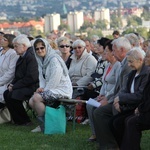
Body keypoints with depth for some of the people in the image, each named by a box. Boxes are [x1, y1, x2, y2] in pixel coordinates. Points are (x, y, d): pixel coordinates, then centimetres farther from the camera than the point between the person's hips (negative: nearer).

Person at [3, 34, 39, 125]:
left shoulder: (31, 57, -17)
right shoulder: (22, 57, 14)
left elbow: (31, 78, -23)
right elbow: (18, 76, 20)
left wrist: (15, 86, -17)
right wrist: (12, 84, 0)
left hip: (32, 87, -10)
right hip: (23, 86, 10)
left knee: (13, 95, -24)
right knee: (6, 93, -7)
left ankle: (25, 121, -9)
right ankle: (18, 119, 1)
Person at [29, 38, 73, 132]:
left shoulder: (54, 59, -15)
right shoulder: (41, 61, 14)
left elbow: (55, 78, -19)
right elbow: (42, 77, 17)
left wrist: (45, 89, -13)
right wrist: (42, 88, -3)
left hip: (61, 89, -9)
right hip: (51, 89, 9)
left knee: (36, 98, -24)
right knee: (31, 102, -5)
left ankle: (44, 124, -11)